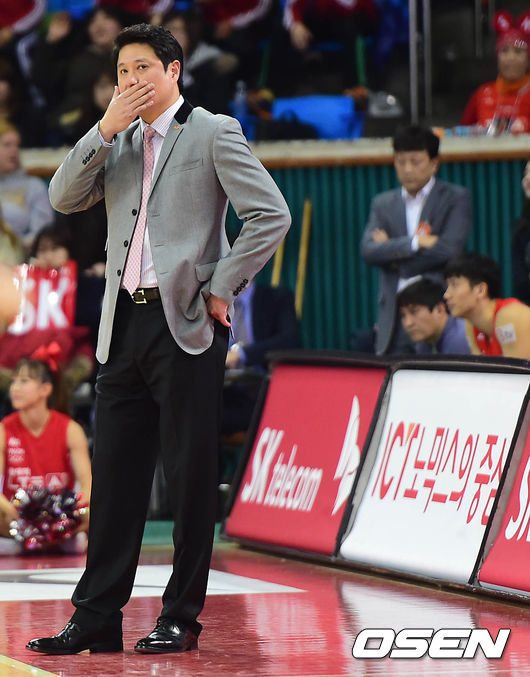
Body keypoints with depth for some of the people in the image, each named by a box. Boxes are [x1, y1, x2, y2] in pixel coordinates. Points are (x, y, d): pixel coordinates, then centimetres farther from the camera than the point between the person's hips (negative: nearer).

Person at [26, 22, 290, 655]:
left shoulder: (213, 133, -1)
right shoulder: (118, 143, 18)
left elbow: (271, 214, -7)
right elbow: (64, 197, 5)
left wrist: (221, 287, -9)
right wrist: (106, 128, -4)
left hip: (185, 324, -6)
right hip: (125, 324, 6)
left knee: (190, 475, -1)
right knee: (114, 472, 6)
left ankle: (180, 618, 4)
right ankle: (96, 619, 10)